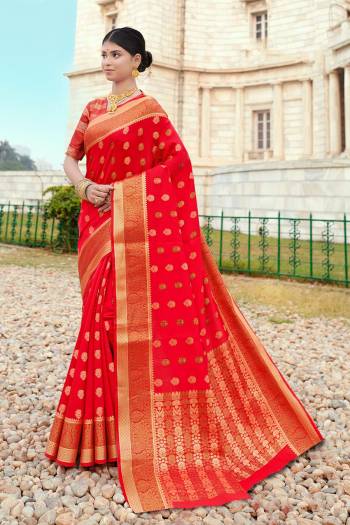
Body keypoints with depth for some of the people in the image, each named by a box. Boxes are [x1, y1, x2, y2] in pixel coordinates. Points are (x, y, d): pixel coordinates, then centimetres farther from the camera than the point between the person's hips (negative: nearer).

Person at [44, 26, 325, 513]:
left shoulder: (148, 108, 1)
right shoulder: (93, 108, 18)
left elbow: (178, 162, -5)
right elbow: (70, 157, 17)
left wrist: (123, 187, -10)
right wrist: (84, 185, -4)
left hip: (137, 223, -6)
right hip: (97, 221, 6)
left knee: (133, 313, -5)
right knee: (103, 310, 7)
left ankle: (139, 422, 9)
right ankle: (102, 416, 21)